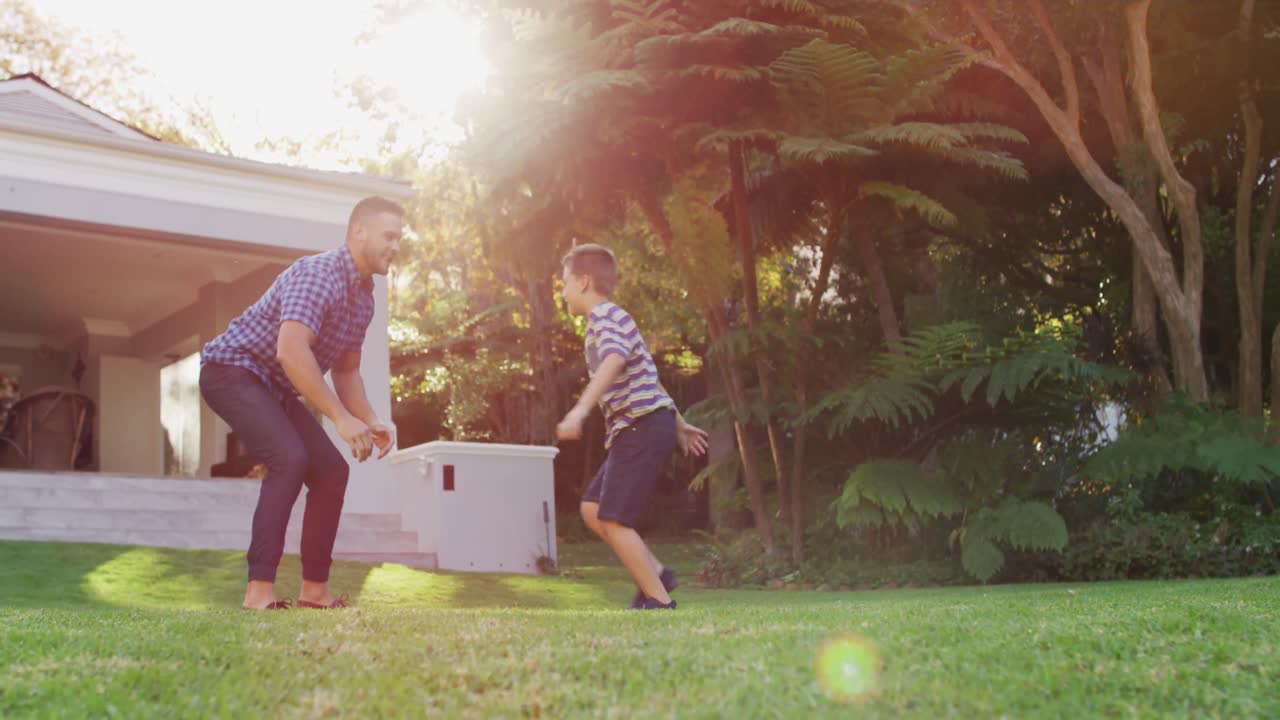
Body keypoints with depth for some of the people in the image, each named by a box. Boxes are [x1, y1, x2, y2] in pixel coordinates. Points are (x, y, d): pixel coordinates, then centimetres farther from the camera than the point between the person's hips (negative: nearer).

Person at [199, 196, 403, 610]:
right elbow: (291, 351, -37)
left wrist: (371, 422, -1)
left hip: (274, 388, 10)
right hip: (232, 370, -10)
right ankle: (259, 590, -28)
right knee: (290, 458, -28)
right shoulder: (318, 275, -24)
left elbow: (346, 371, 16)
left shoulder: (363, 298, 7)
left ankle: (315, 588, 9)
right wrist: (340, 418, -35)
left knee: (331, 471, 2)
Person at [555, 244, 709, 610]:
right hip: (633, 432, 10)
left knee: (613, 520, -10)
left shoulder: (606, 317, -10)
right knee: (592, 509, 10)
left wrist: (580, 409, -44)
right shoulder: (609, 320, 21)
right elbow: (648, 377, 28)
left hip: (642, 427, -10)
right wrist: (679, 423, 35)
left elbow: (614, 362, -33)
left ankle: (660, 601, -6)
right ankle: (656, 573, 10)